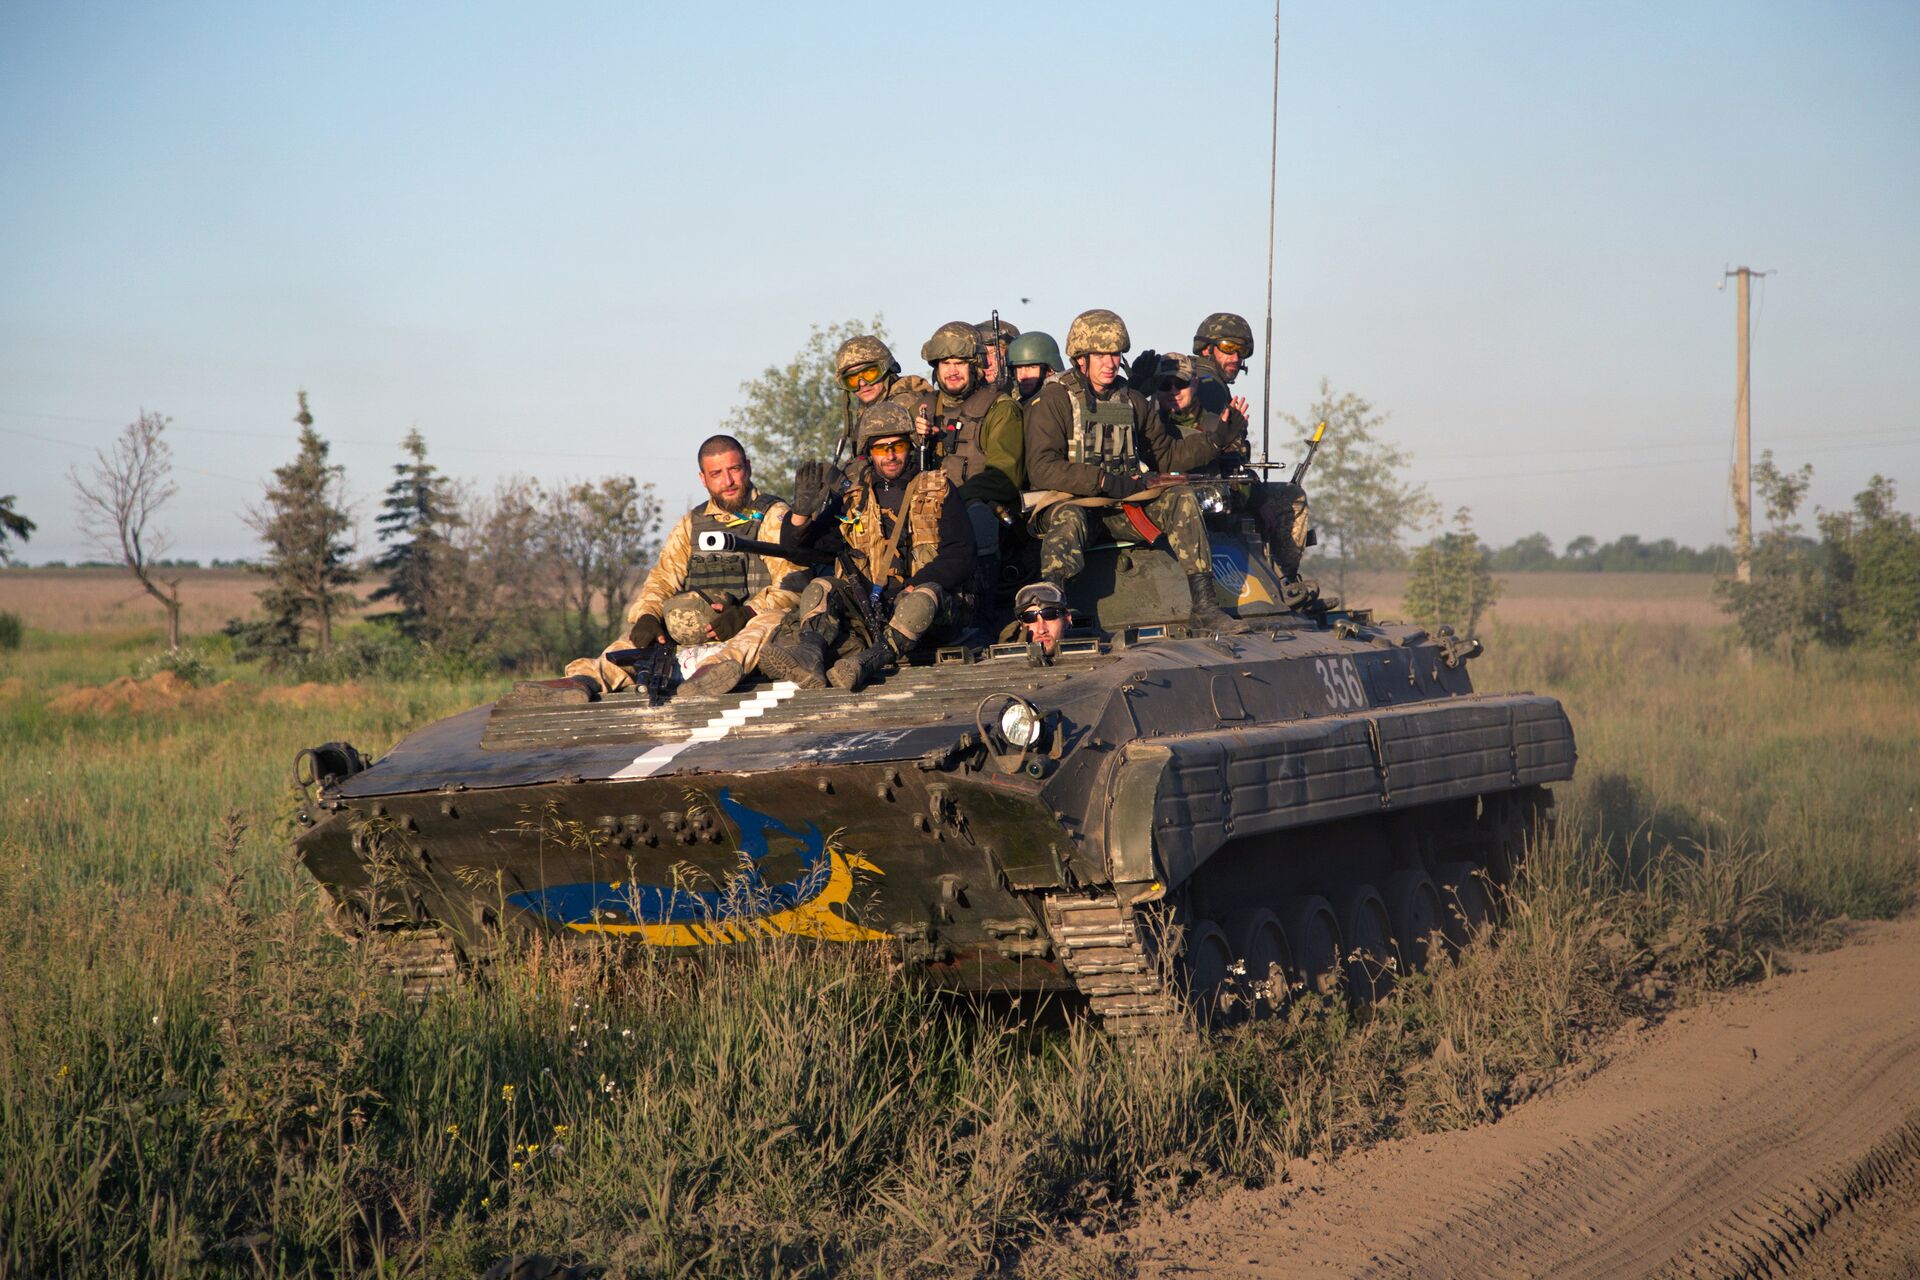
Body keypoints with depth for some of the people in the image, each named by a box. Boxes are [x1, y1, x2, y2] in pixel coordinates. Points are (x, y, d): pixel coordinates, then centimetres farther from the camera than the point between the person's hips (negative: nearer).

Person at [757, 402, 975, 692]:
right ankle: (809, 654, -53)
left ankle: (869, 662, -56)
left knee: (922, 597, -36)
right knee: (820, 589, -24)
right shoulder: (853, 501, 19)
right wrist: (803, 512, -5)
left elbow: (961, 557, 0)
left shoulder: (939, 492, 11)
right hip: (868, 603, 3)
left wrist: (913, 585, -16)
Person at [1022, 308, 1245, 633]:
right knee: (1068, 516, -39)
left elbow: (1166, 455, 22)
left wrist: (1213, 441, 6)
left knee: (1181, 498, -17)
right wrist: (1103, 481, -22)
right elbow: (1041, 468, -14)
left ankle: (1204, 606, -23)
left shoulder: (1132, 401, 16)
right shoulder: (1054, 400, -3)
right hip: (1070, 499, -5)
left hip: (1123, 507, 5)